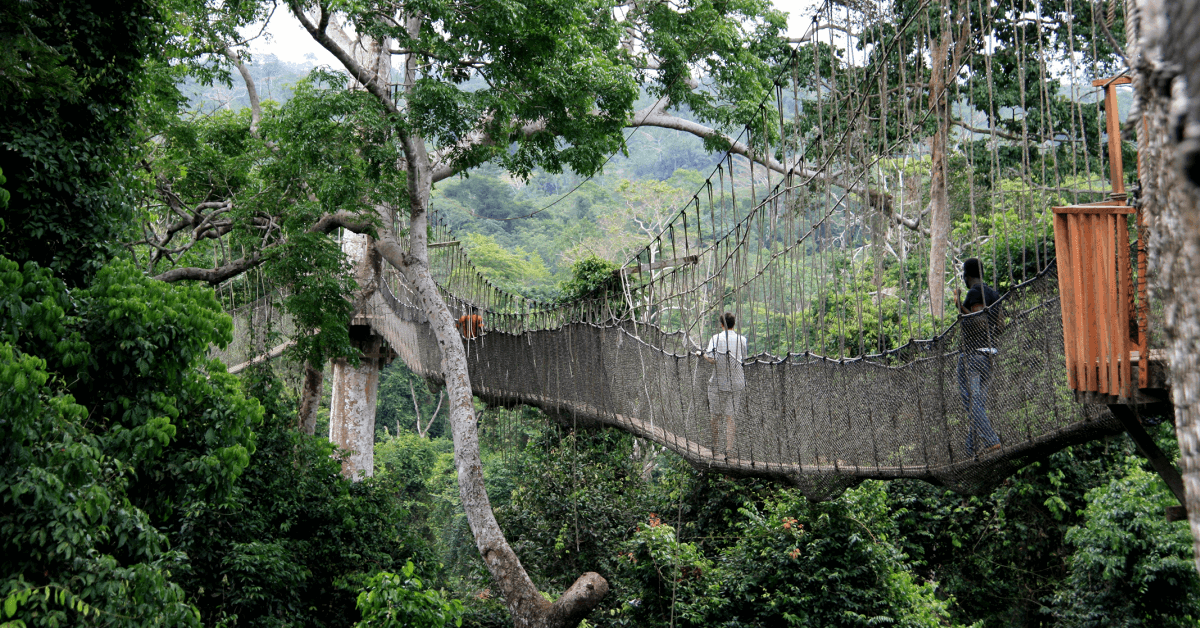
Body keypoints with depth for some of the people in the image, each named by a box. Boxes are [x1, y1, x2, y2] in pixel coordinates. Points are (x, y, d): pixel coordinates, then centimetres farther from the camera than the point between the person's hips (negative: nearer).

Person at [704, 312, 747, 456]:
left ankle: (714, 447, 17)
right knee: (730, 416, 5)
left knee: (716, 416, 9)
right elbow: (745, 359, 6)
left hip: (718, 382, -2)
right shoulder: (742, 340, 1)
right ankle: (728, 447, 2)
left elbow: (711, 358, -18)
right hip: (736, 383, 2)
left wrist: (705, 355, 3)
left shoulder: (716, 338, -7)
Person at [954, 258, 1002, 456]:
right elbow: (998, 327, 16)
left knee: (973, 402, -10)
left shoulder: (975, 292, -10)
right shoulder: (994, 293, 16)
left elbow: (980, 323, -19)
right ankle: (974, 448, 10)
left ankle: (991, 441, -19)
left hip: (972, 354, -9)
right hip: (990, 352, 9)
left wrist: (961, 308, -13)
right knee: (979, 401, 9)